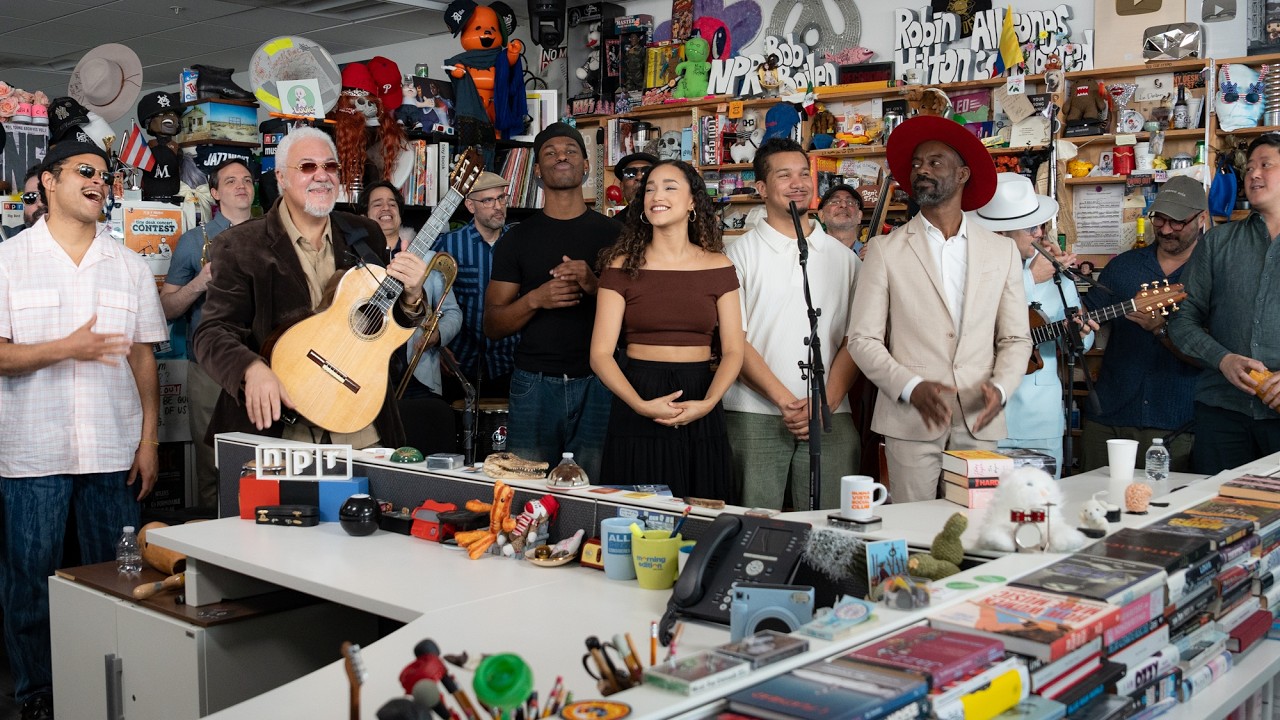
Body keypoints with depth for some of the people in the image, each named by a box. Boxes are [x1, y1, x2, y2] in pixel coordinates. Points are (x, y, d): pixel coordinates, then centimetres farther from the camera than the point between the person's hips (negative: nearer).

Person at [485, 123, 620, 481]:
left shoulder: (612, 234, 7)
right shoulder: (518, 239, 9)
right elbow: (492, 326, 6)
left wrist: (595, 285, -13)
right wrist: (536, 299, -13)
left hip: (597, 384, 0)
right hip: (534, 383, 1)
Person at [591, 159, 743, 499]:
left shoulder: (718, 267, 5)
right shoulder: (622, 266, 1)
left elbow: (733, 350, 2)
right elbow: (600, 353, -4)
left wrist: (708, 403, -15)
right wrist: (641, 405, -18)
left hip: (701, 417, 1)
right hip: (636, 414, -1)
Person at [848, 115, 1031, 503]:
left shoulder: (1002, 250, 10)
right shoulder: (886, 250, 4)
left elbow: (1016, 339, 11)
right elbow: (863, 339, 0)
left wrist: (1000, 388, -8)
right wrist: (911, 388, -14)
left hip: (981, 423, 2)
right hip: (911, 423, -2)